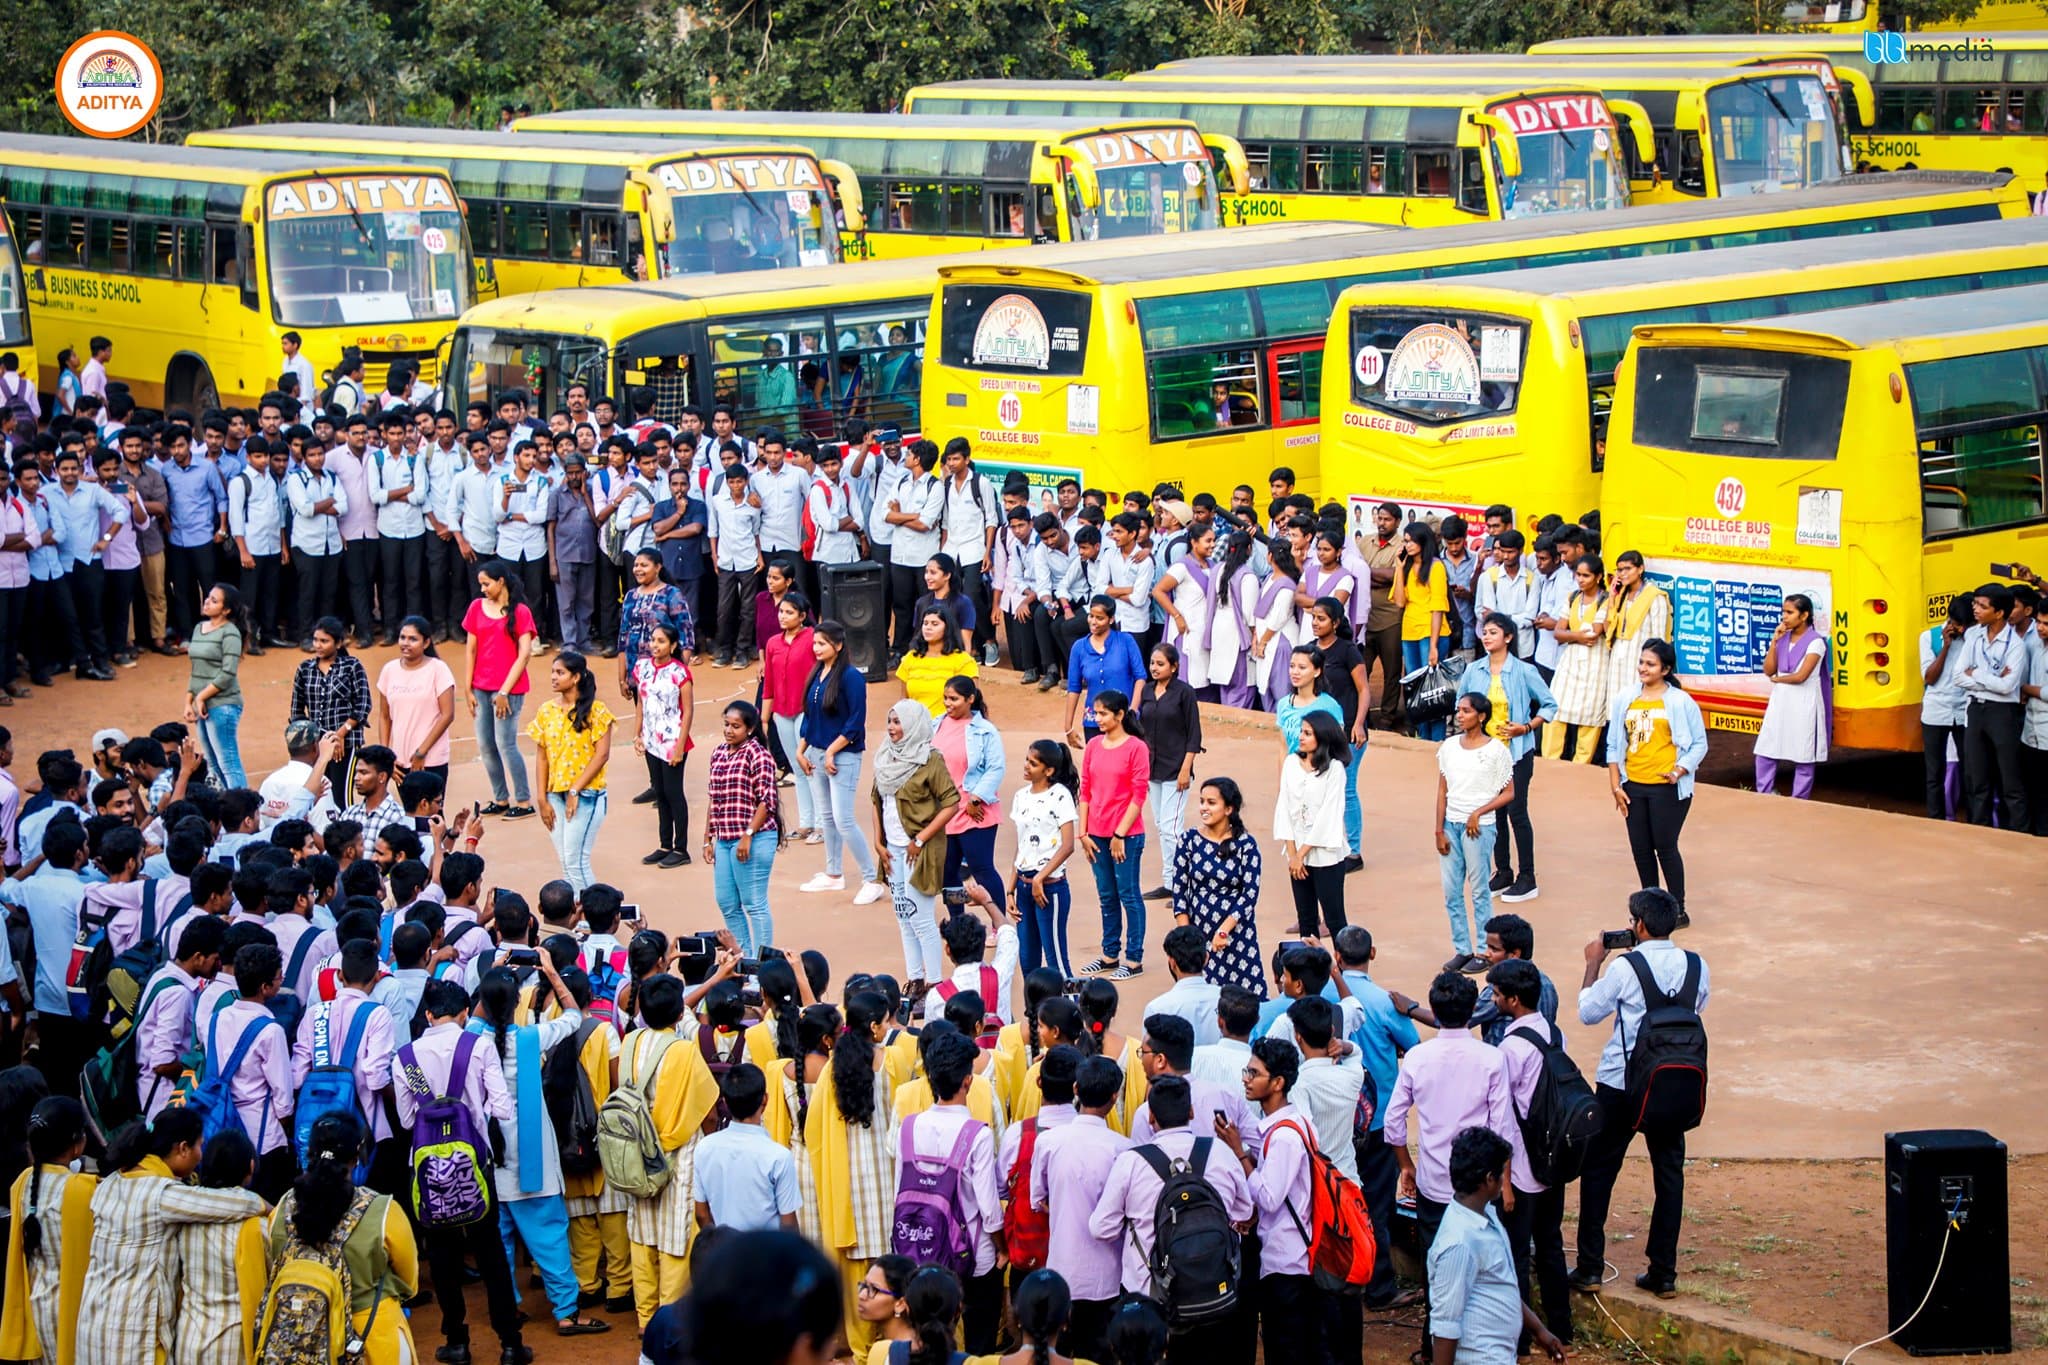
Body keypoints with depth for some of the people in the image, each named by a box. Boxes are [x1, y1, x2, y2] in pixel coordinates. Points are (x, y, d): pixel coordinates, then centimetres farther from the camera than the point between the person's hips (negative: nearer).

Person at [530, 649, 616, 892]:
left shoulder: (595, 710, -7)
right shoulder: (546, 710, 8)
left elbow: (602, 754, -11)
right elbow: (541, 757, 9)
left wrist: (575, 791, -14)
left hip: (585, 794, -5)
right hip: (556, 794, 5)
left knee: (575, 861, -10)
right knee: (566, 862, 8)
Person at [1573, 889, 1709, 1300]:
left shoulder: (1625, 968, -16)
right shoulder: (1696, 967, -3)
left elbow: (1588, 1013, -4)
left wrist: (1593, 964, 7)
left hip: (1620, 1085, -4)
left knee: (1598, 1171, 9)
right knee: (1669, 1173, 12)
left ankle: (1590, 1269, 9)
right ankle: (1664, 1273, 12)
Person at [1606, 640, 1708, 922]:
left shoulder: (1680, 702, -4)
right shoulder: (1625, 700, 8)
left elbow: (1699, 744, -1)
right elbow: (1613, 745, 11)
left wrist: (1679, 771, -15)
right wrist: (1616, 786, 5)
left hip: (1666, 788, -4)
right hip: (1633, 786, 4)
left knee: (1665, 846, -3)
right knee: (1640, 848, 7)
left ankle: (1678, 910, 8)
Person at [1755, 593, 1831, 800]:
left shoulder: (1815, 642, -10)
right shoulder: (1783, 638, 9)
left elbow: (1801, 676, -16)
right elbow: (1768, 670, 4)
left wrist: (1776, 679, 0)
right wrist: (1774, 641, -2)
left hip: (1803, 704, -6)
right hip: (1779, 701, 6)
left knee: (1803, 756, 1)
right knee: (1765, 751, 4)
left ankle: (1799, 802, 8)